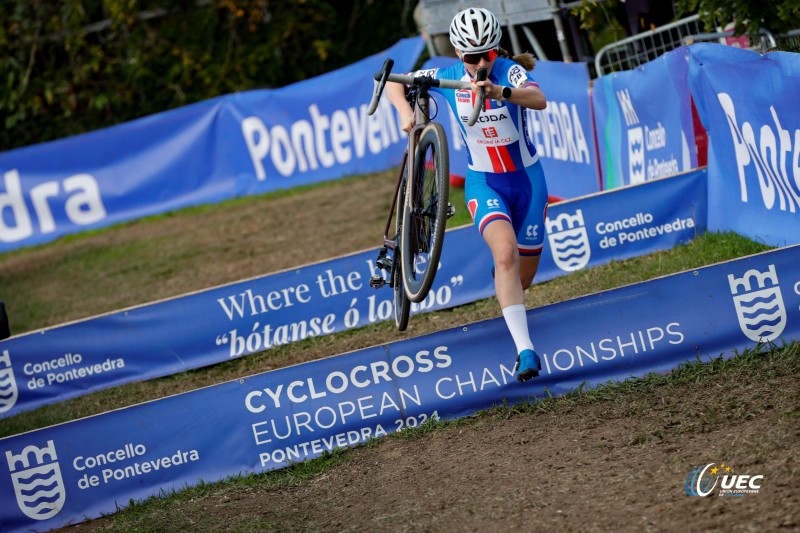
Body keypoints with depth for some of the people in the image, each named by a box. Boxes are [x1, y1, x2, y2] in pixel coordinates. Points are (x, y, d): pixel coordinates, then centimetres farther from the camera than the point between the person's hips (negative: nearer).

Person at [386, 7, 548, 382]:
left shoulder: (509, 71, -19)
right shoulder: (448, 77, -11)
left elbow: (539, 100, -41)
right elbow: (393, 82, 1)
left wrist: (500, 92, -59)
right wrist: (405, 112, -20)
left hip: (526, 180, 0)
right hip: (482, 182, 0)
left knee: (524, 276, 12)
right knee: (506, 253, -28)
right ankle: (525, 351, -33)